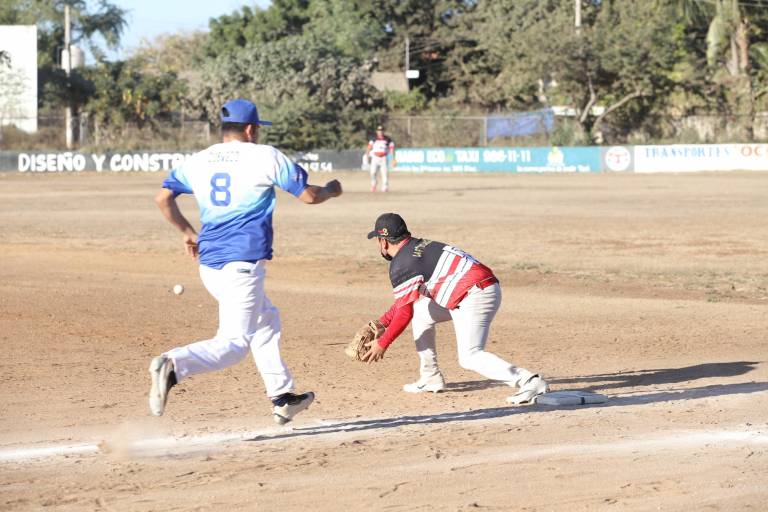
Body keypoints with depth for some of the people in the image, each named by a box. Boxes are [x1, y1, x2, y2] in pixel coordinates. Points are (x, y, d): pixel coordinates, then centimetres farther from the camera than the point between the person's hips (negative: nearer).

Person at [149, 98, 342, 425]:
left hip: (209, 264, 7)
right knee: (233, 343, -10)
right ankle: (174, 366, -34)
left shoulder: (197, 162, 11)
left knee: (265, 323, 25)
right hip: (243, 263, -7)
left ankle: (282, 398, 29)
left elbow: (163, 198, 12)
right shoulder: (266, 157, -3)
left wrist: (187, 232, 26)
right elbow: (308, 195, 1)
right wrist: (330, 190, 23)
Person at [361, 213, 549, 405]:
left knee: (469, 357, -16)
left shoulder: (401, 264, -6)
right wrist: (381, 323, 32)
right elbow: (406, 299, 32)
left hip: (476, 296, -10)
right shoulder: (419, 246, 22)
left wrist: (382, 344, 2)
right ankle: (431, 378, 23)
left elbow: (404, 313, -8)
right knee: (420, 311, 22)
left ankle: (528, 381, -29)